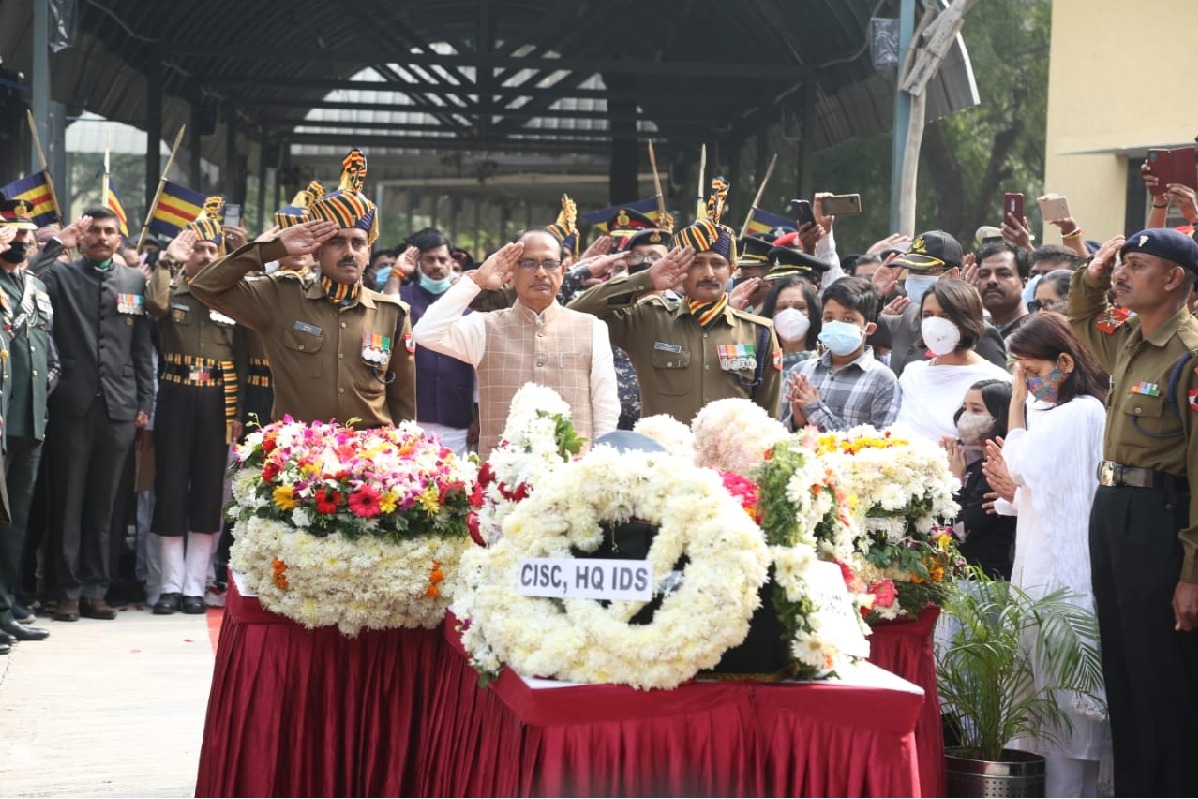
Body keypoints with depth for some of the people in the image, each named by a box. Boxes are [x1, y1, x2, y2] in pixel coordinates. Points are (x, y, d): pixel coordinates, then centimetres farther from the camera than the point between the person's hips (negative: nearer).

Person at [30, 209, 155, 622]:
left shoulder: (135, 281, 11)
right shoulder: (61, 274, 6)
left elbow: (143, 348, 11)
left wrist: (145, 403, 5)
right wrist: (57, 244, -10)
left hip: (118, 406, 2)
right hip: (72, 403, -2)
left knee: (103, 503, 6)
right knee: (67, 501, 2)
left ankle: (95, 590, 12)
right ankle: (68, 591, 7)